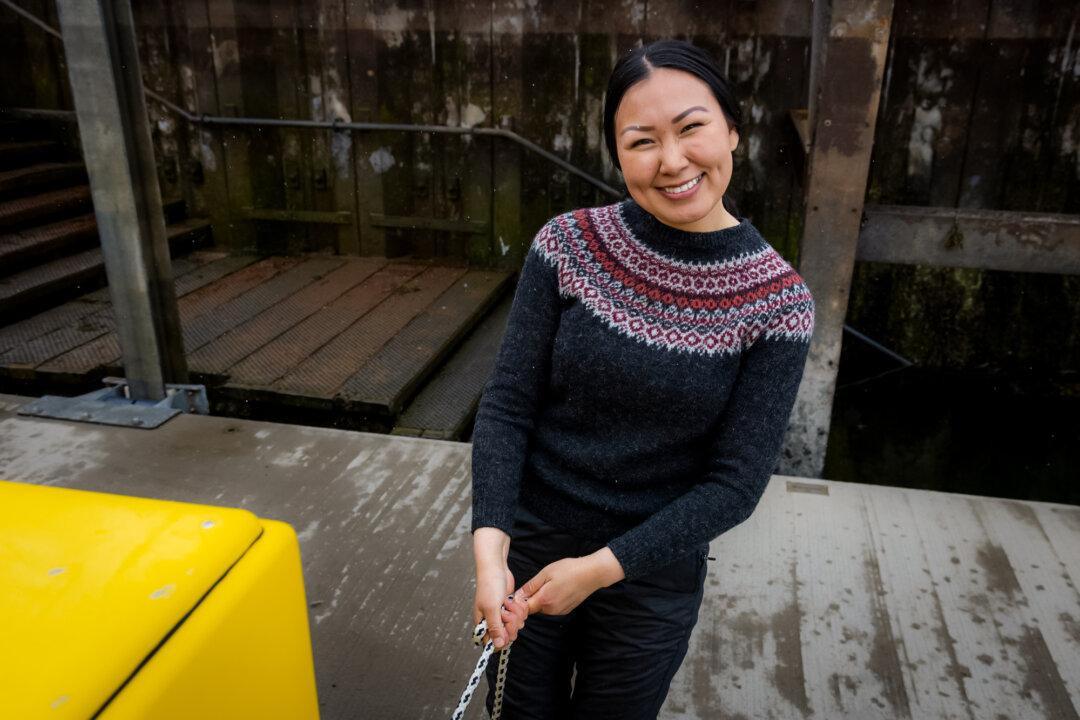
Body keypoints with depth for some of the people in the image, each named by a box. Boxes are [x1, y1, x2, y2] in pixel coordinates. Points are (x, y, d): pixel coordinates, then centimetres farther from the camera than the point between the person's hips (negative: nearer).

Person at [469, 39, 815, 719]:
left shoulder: (777, 301, -15)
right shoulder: (569, 244, -12)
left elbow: (735, 483, -14)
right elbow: (507, 404, -11)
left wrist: (600, 569, -17)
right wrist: (489, 546, -21)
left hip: (655, 580, -1)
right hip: (529, 547, 2)